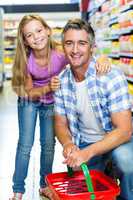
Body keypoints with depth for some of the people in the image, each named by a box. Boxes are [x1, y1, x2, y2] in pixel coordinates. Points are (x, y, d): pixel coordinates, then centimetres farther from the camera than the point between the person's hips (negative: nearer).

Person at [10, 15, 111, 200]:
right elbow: (29, 92, -17)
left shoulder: (61, 54, -30)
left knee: (48, 144, 7)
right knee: (25, 144, -2)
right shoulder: (26, 61, -27)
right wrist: (48, 87, -36)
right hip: (30, 101, -1)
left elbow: (96, 56, -26)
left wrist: (102, 60, -50)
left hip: (52, 102, 1)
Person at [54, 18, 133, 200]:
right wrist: (68, 144, -21)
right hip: (83, 144, 4)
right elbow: (61, 123, 2)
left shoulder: (111, 77, -23)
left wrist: (87, 152, -34)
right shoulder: (62, 81, -8)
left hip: (117, 139, -4)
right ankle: (104, 170, 31)